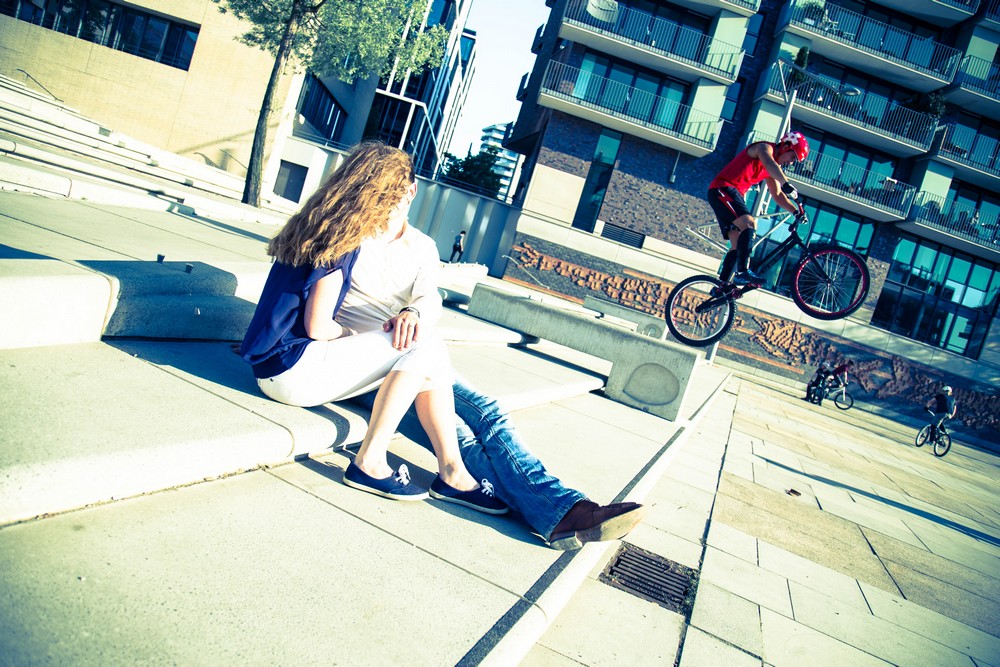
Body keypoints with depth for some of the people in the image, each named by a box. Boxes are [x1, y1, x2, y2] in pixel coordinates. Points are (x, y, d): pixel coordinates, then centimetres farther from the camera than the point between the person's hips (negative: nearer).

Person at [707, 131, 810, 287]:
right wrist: (786, 184, -43)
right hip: (722, 189, -10)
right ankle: (743, 272, -36)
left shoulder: (772, 171, 20)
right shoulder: (764, 147, -7)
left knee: (738, 243, 1)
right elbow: (769, 163, -30)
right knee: (749, 224, -27)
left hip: (733, 194, 10)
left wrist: (796, 210, 5)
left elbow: (778, 195, 19)